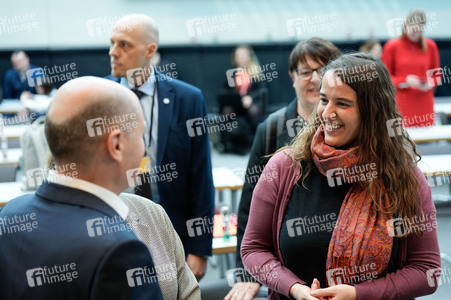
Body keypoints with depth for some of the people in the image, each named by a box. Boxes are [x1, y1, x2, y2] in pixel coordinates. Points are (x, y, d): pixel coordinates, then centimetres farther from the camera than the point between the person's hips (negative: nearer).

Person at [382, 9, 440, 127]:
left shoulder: (430, 46, 9)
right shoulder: (392, 46, 1)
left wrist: (430, 84, -5)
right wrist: (405, 81, -13)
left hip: (425, 105, 3)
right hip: (401, 105, -3)